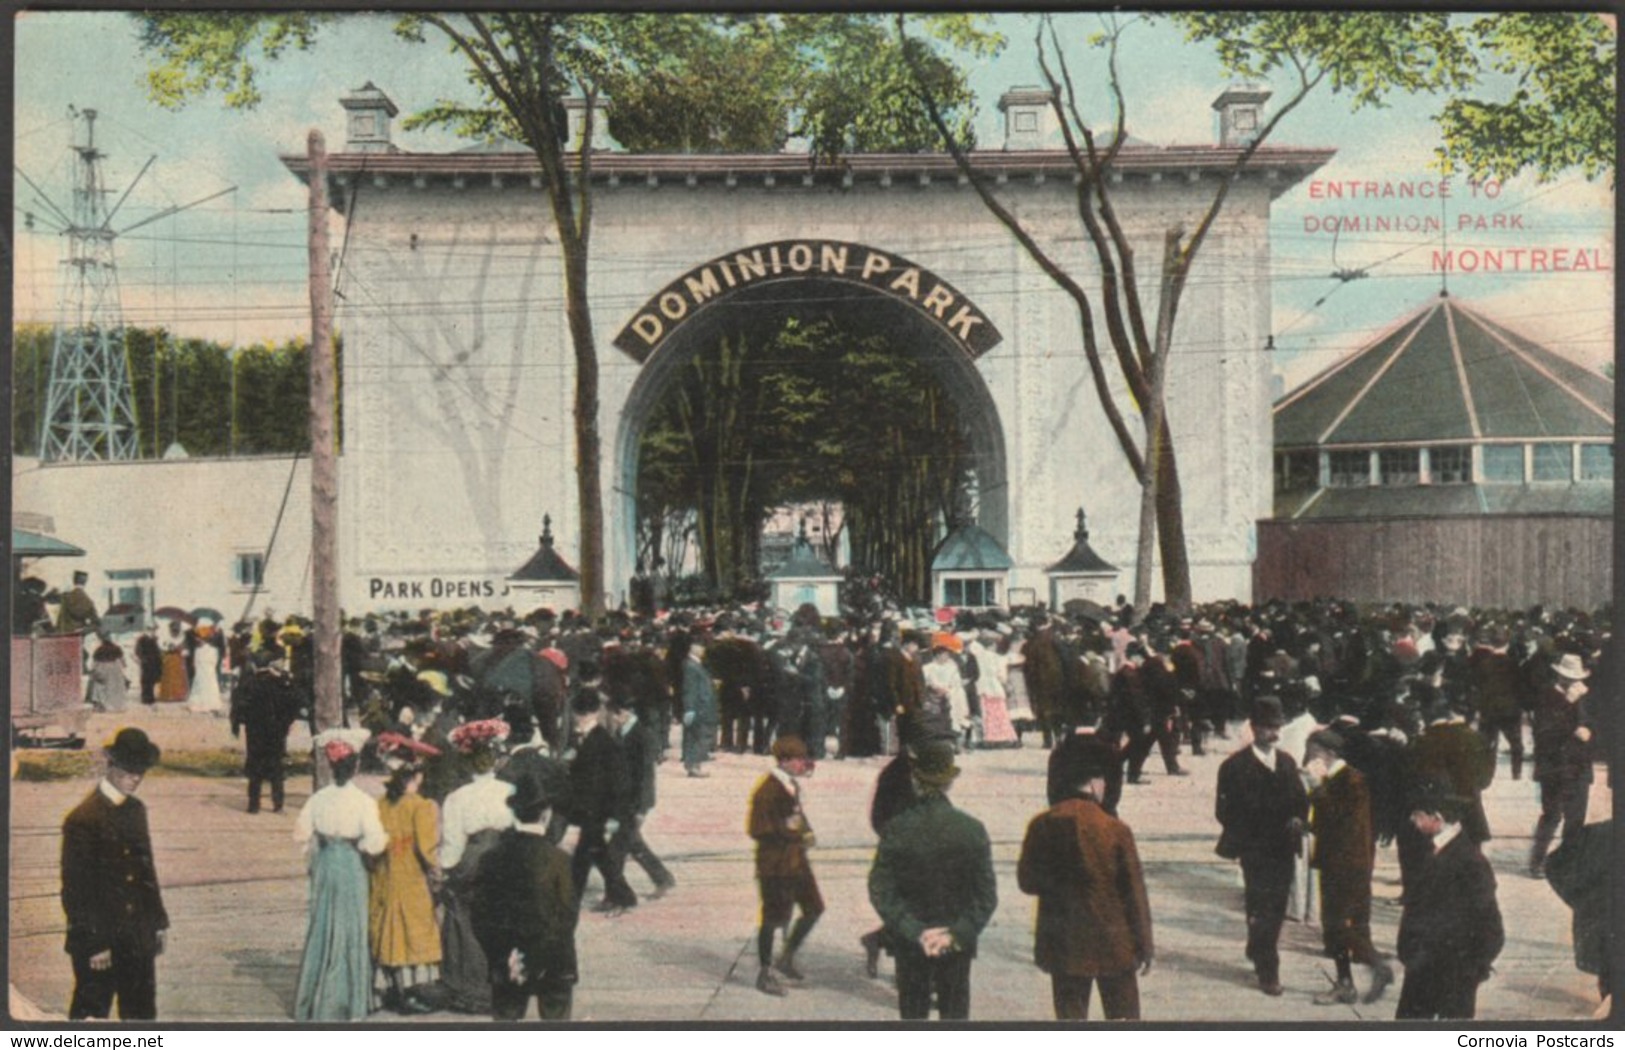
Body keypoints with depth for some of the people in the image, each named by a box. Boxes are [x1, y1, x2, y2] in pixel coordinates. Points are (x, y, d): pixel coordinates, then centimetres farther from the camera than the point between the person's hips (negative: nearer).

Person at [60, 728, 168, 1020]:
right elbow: (76, 889, -16)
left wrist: (157, 921, 14)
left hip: (138, 938, 7)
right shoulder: (83, 819, -16)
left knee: (142, 1012, 13)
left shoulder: (136, 810, 8)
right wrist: (94, 944, -16)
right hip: (97, 941, -7)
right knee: (91, 1011, 5)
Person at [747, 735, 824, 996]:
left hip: (796, 859, 9)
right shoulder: (767, 790, -18)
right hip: (774, 864, -9)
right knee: (773, 918, -1)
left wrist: (804, 831, 9)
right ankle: (765, 973, 14)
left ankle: (786, 959, 27)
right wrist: (791, 834, -22)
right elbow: (757, 829, -21)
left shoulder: (792, 786, 10)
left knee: (814, 908, 11)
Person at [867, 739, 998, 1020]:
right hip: (956, 945, 0)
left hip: (909, 945, 0)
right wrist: (957, 933, -11)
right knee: (954, 1015, 11)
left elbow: (880, 891, -12)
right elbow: (986, 896, -9)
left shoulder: (897, 828, -11)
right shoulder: (972, 829, -9)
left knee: (913, 1012, 12)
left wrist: (914, 931, -11)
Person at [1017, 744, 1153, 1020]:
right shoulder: (1115, 830, -13)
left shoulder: (1042, 826, -6)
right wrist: (1145, 945, 2)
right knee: (1123, 1017, 10)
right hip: (1113, 945, -2)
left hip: (1063, 946, 2)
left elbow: (1026, 881, 2)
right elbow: (1134, 892, -7)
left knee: (1070, 1017, 10)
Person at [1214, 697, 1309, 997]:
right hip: (1255, 851, -5)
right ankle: (1268, 971, 1)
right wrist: (1245, 838, -14)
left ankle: (1258, 953, 30)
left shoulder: (1287, 762, 11)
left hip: (1283, 848, 5)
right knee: (1262, 909, -5)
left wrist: (1298, 819, -4)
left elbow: (1301, 799, 17)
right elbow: (1225, 810, -5)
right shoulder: (1235, 766, -6)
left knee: (1277, 907, 11)